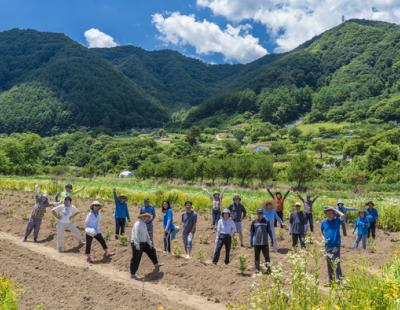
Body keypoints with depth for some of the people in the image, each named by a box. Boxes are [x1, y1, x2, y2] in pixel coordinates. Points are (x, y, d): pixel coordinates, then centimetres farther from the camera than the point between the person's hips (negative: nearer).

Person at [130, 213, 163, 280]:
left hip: (143, 243, 10)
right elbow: (136, 235, -27)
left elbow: (146, 234, 18)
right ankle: (133, 275, 10)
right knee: (136, 259, -2)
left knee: (152, 250, 19)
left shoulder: (144, 224, 10)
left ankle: (156, 265, 37)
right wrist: (137, 245, -31)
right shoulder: (138, 224, -21)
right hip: (137, 244, -10)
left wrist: (149, 243, 17)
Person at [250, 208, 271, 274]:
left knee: (266, 256, -3)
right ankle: (257, 269, 14)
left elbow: (269, 231, 10)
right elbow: (251, 232, 8)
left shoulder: (266, 222, 3)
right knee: (256, 256, 6)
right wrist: (251, 241, 5)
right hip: (256, 242, 1)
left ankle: (268, 267, 6)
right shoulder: (254, 222, 3)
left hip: (265, 242, -1)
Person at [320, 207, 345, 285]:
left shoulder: (337, 220, -2)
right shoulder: (324, 222, 7)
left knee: (336, 263, -11)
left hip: (336, 245, -4)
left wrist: (335, 209, -10)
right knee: (329, 264, 11)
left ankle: (339, 278, -6)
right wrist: (323, 238, 2)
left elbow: (342, 215, -21)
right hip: (327, 245, 4)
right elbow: (321, 232, 21)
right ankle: (330, 280, 20)